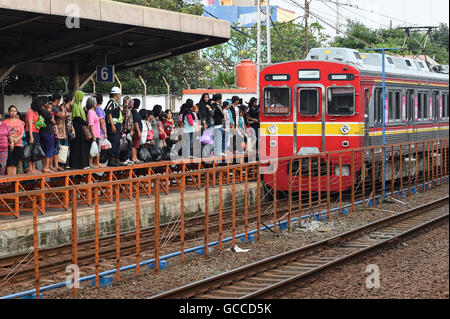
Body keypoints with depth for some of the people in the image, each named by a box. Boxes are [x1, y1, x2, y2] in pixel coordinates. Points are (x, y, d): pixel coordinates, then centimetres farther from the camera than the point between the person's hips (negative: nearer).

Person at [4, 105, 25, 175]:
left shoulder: (20, 122, 13)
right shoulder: (5, 122, 5)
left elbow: (22, 133, 5)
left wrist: (17, 139, -13)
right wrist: (12, 139, -16)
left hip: (18, 144, 2)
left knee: (15, 164, 1)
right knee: (9, 163, -8)